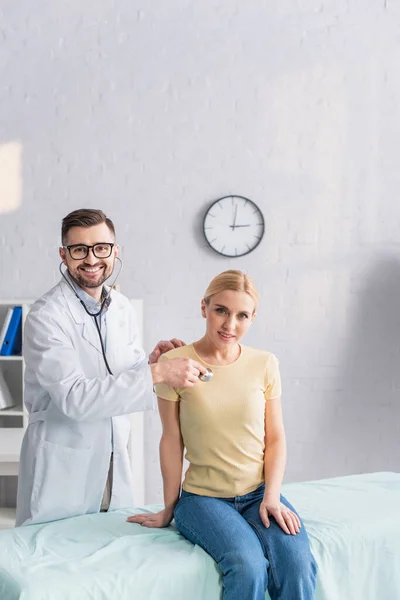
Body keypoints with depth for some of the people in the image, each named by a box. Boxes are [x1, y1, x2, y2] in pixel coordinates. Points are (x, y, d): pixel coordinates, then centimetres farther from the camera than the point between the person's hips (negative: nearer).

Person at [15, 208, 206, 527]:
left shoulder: (122, 307, 3)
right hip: (60, 468, -6)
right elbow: (74, 398, -28)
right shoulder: (45, 317, -18)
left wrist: (151, 360, -8)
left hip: (114, 462, 6)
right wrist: (157, 373, -32)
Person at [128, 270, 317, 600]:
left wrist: (272, 496, -7)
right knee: (249, 566, -29)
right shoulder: (175, 363, -6)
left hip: (260, 493, 3)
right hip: (204, 497, -2)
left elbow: (275, 438, 6)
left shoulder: (265, 364, 2)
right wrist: (169, 509, 5)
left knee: (298, 564, -25)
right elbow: (172, 441, -1)